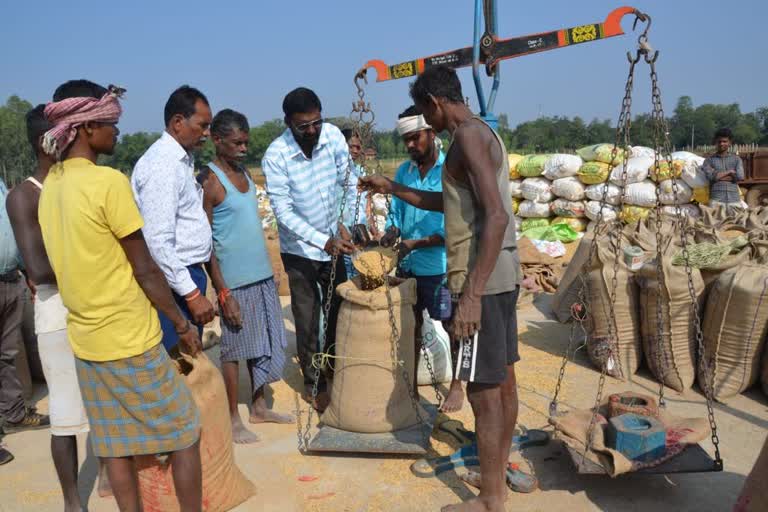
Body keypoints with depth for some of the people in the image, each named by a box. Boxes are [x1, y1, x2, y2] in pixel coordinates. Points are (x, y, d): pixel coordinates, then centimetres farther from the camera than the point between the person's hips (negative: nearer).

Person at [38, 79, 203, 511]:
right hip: (129, 339, -7)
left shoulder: (51, 184, 5)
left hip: (84, 339, 8)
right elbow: (144, 269, -16)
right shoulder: (109, 182, -18)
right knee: (185, 431, 8)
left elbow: (76, 256, 11)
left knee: (115, 443, 15)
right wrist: (183, 323, -7)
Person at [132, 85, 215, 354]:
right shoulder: (162, 164, -18)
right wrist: (191, 293, -22)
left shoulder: (181, 159, 13)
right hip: (173, 282, -10)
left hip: (187, 273, 10)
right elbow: (158, 241, -23)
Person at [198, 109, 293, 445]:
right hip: (234, 281, -8)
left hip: (262, 275, 8)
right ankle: (233, 419, 19)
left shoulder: (243, 172, 11)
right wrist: (223, 293, -17)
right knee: (234, 347, 4)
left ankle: (259, 407, 31)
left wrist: (267, 271, 16)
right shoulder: (209, 181, -13)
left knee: (262, 344, 16)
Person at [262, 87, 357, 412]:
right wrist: (324, 242, -31)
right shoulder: (275, 156, -21)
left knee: (339, 312, 15)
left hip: (334, 243, 4)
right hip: (300, 249, -4)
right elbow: (284, 212, -23)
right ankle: (314, 383, 26)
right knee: (308, 321, 7)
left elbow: (349, 182, -1)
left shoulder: (333, 135, -11)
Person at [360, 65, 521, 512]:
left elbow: (496, 215, -25)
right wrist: (393, 188, 29)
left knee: (484, 390, -1)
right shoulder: (484, 133, 17)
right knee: (503, 381, 17)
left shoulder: (468, 135, -14)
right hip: (503, 274, 10)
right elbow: (450, 202, 28)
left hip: (483, 278, -10)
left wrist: (472, 294, -27)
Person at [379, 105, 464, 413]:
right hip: (407, 265, 6)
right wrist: (392, 232, -10)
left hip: (441, 267, -5)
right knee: (412, 325, 18)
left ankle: (457, 386, 26)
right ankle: (411, 383, 34)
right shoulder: (403, 172, 5)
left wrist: (417, 243, -23)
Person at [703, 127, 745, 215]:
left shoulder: (736, 159, 16)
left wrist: (719, 175, -1)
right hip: (716, 200, -2)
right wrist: (729, 172, 1)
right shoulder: (709, 160, 11)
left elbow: (740, 177, 0)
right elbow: (711, 176, -7)